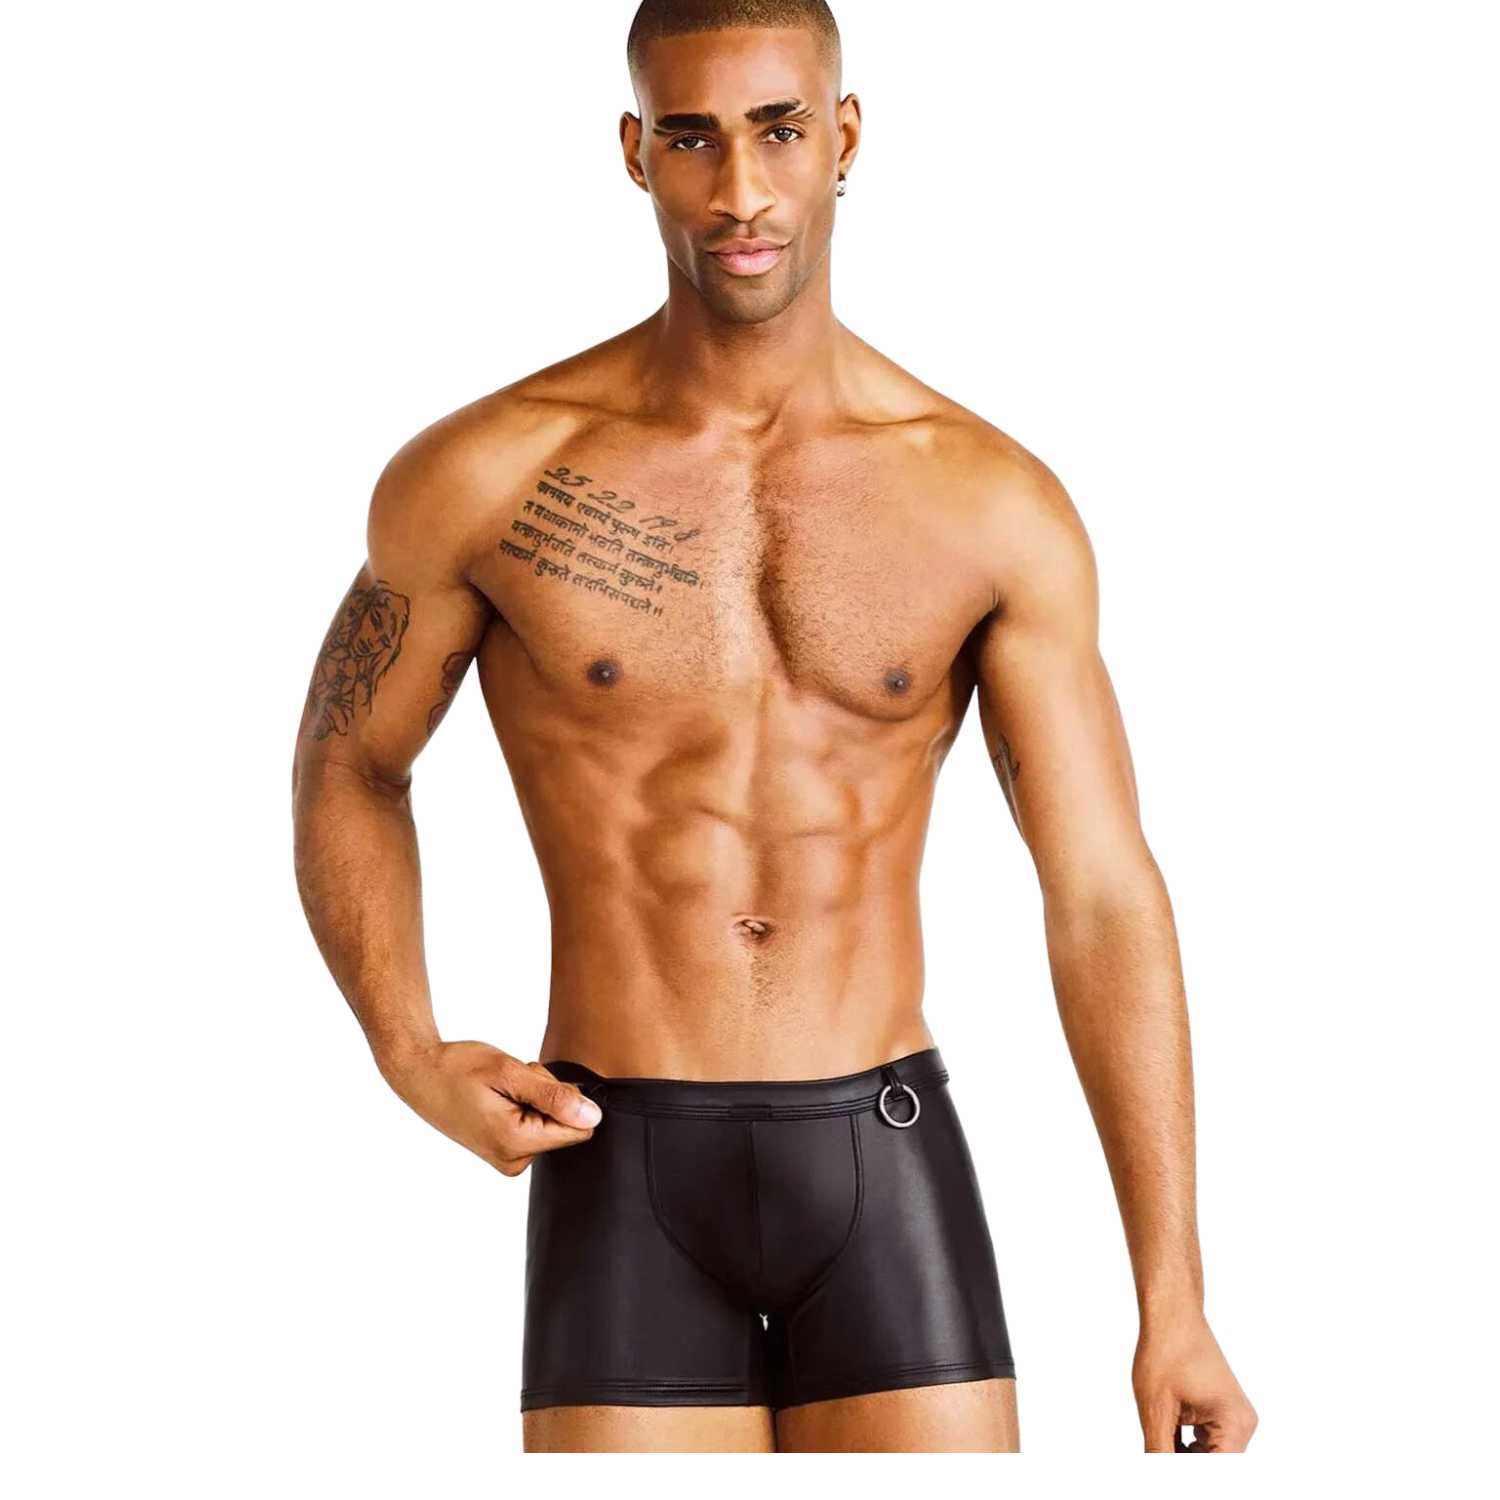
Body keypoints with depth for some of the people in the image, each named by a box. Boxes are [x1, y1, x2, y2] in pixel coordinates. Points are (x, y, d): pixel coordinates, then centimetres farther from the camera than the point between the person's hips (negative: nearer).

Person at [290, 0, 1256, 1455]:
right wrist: (410, 1055, -8)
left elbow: (1105, 898, -2)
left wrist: (1173, 1303, -7)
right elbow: (345, 767, 11)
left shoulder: (996, 503, -3)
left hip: (885, 1170, 1)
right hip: (625, 1183, -1)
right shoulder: (484, 473, -5)